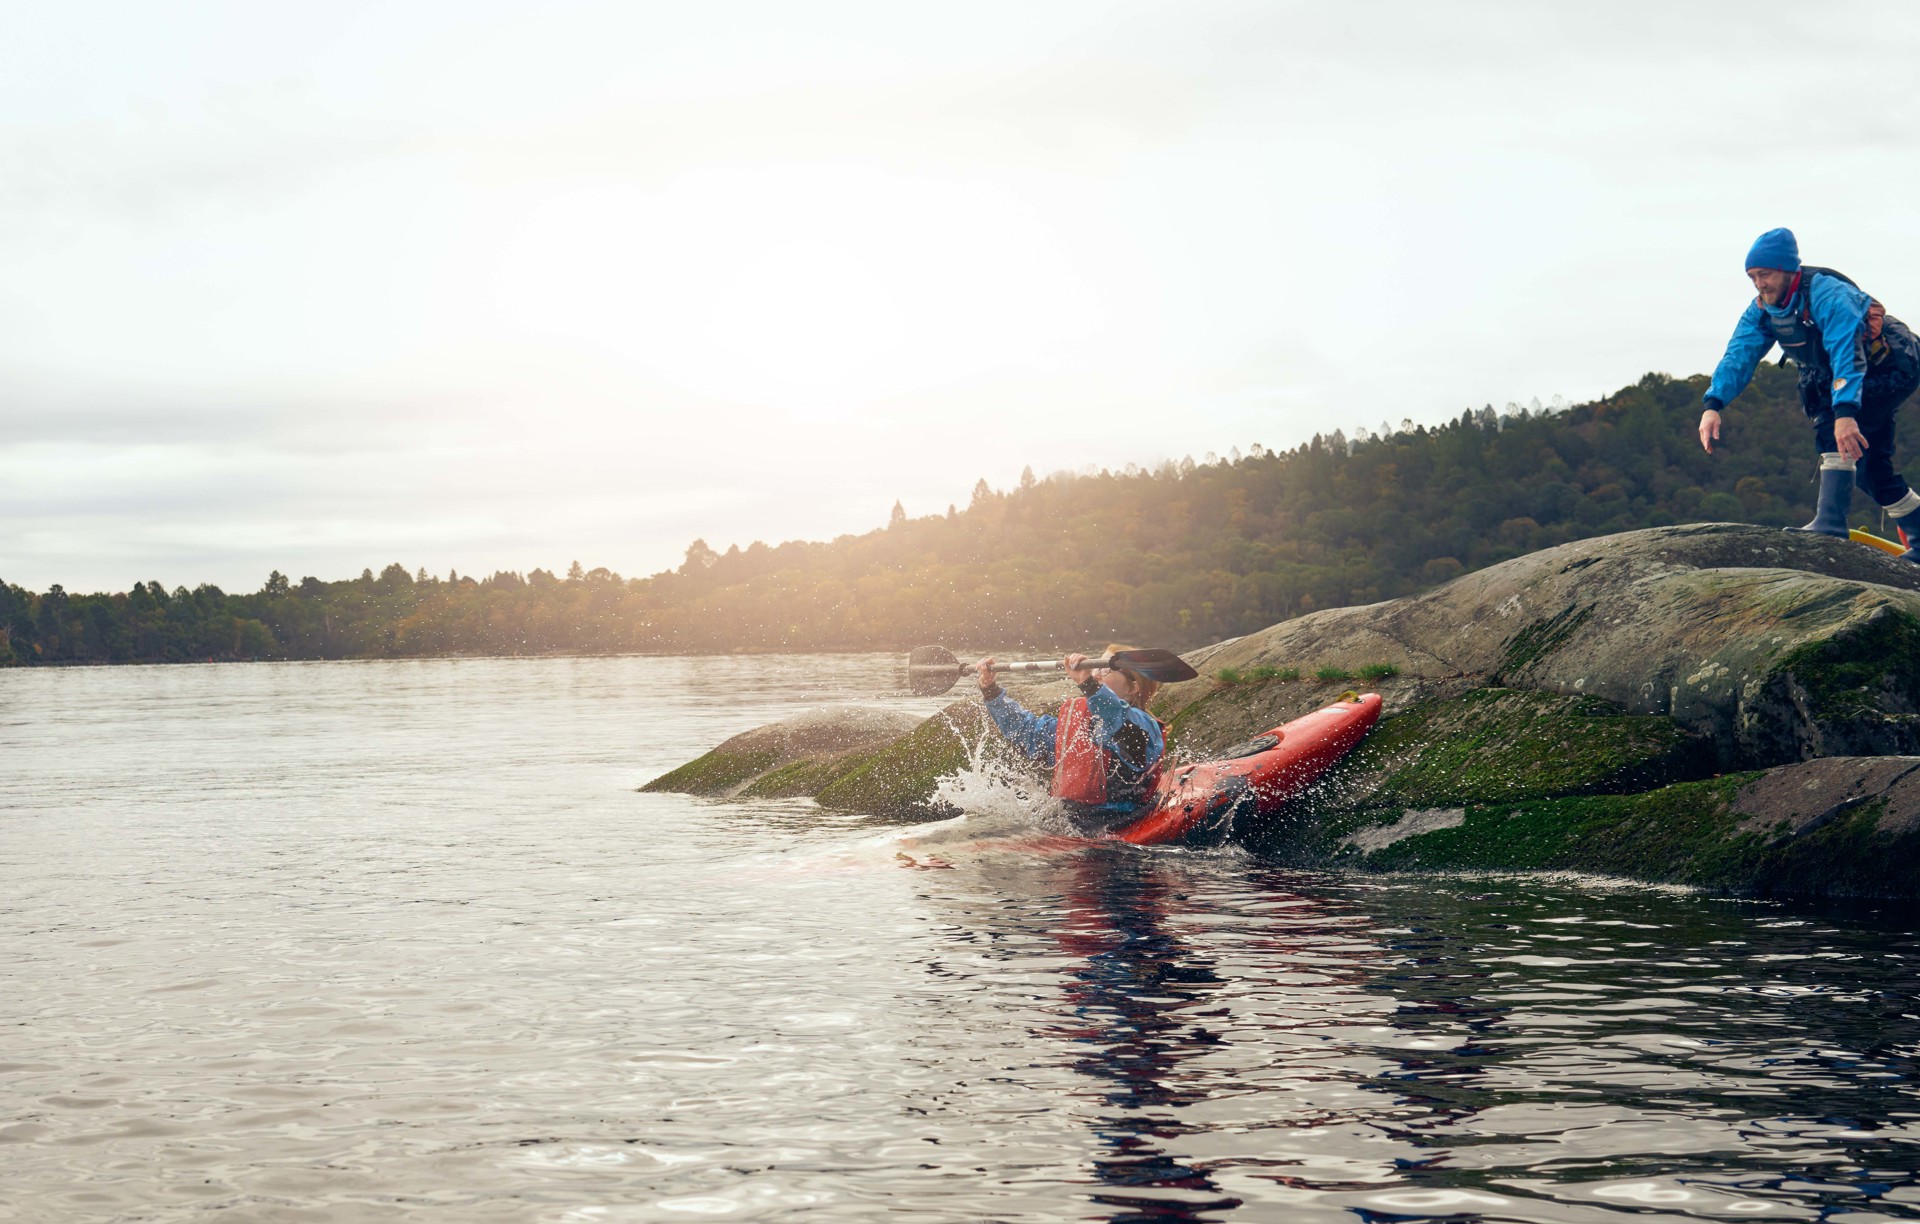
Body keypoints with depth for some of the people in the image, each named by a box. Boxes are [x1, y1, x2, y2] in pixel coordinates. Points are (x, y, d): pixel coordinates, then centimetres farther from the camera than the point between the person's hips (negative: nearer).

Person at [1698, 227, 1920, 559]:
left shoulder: (1827, 295, -32)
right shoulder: (1762, 310, -8)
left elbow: (1847, 353, -43)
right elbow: (1738, 355, -17)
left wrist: (1845, 414, -55)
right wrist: (1713, 405, -33)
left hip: (1892, 367, -8)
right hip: (1844, 380, 8)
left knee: (1832, 425, -30)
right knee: (1869, 466, 5)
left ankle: (1830, 520, -33)